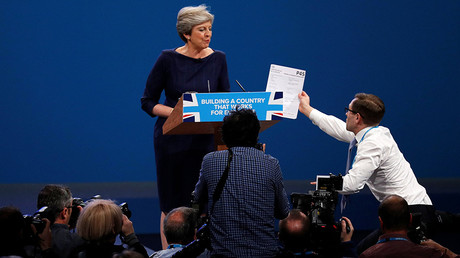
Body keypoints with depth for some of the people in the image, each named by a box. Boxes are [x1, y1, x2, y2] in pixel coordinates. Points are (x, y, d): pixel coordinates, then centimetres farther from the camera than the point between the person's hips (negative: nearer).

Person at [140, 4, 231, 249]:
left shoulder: (217, 59, 3)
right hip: (173, 140, -2)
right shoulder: (168, 59, -6)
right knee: (172, 206, 1)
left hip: (206, 140, 2)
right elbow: (148, 101, -1)